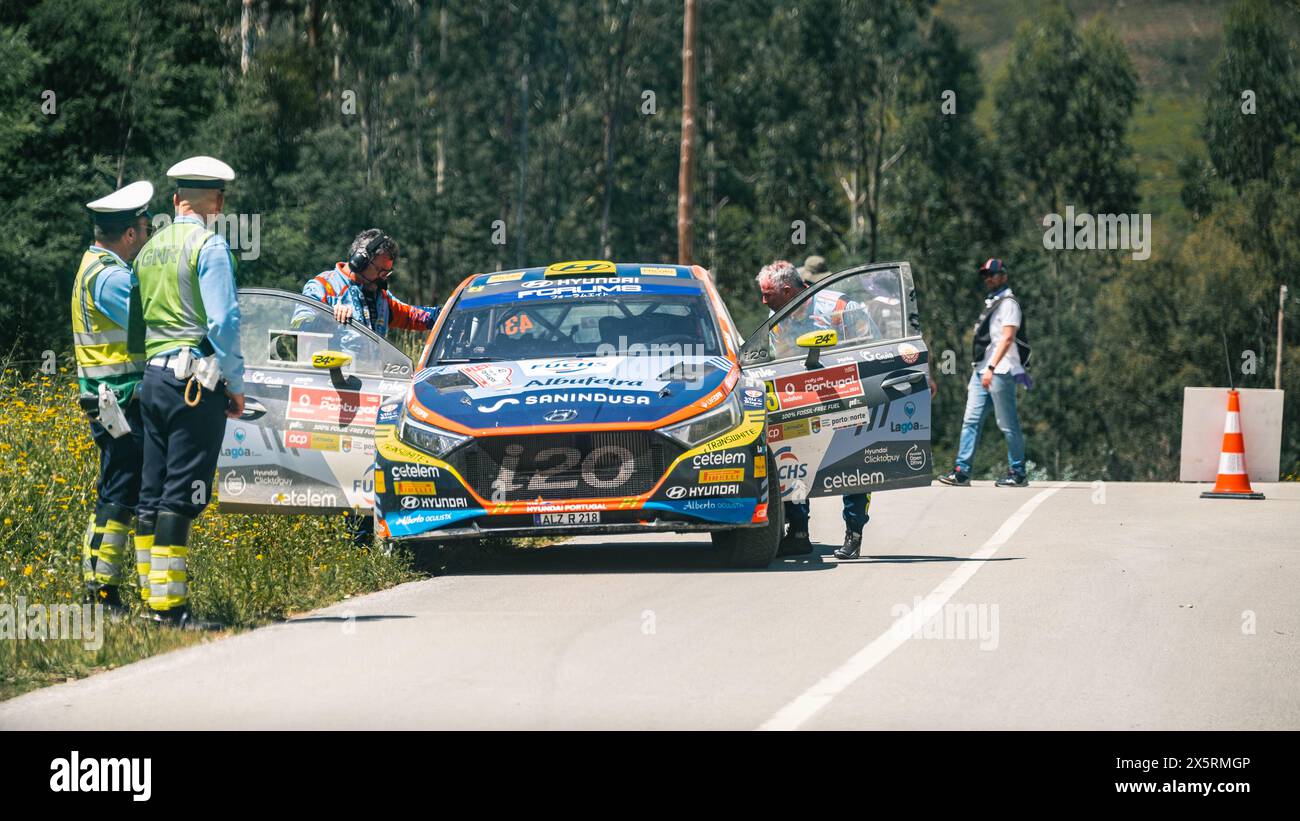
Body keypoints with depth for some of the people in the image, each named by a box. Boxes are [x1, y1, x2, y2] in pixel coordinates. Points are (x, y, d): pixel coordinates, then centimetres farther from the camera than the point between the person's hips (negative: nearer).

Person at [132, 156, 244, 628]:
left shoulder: (150, 250, 15)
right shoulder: (209, 246, -7)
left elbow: (142, 319, 16)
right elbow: (223, 320, -13)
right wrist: (236, 384, -5)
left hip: (154, 377, 8)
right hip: (196, 381, -8)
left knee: (154, 491, 9)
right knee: (182, 493, -9)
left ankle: (155, 596, 9)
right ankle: (169, 604, -12)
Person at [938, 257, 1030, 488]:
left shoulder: (1009, 303, -5)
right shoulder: (991, 303, 22)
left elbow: (1007, 338, -16)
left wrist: (991, 369, -23)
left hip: (1001, 372, -9)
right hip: (981, 371, 9)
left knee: (1008, 424, -4)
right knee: (971, 421, 0)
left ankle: (1018, 473, 1)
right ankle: (962, 472, -3)